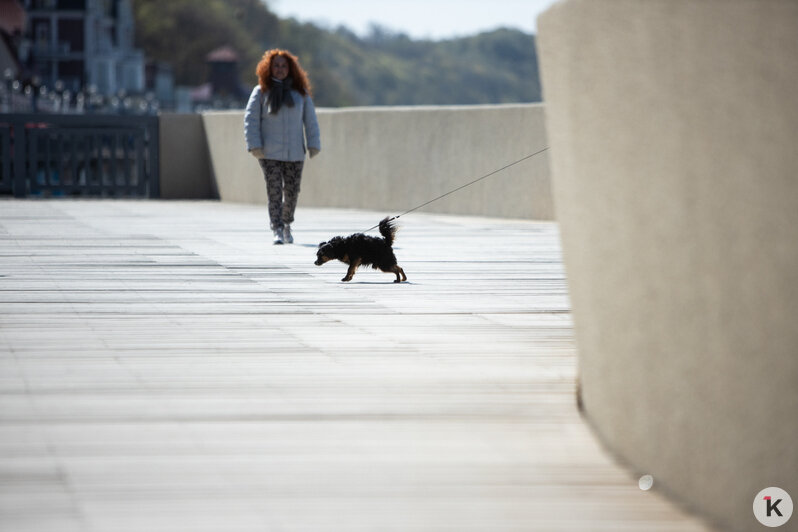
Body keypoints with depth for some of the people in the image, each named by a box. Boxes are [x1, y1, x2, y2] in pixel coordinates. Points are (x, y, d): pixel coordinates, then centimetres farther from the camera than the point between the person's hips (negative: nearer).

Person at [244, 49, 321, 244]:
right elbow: (251, 119, 0)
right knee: (274, 192, -9)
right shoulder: (261, 92, 2)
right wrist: (254, 146, -9)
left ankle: (287, 225, 27)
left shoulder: (300, 92, 9)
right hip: (269, 154, -2)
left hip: (295, 153, 2)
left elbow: (310, 120, 10)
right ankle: (277, 231, -8)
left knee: (292, 192, 6)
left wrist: (314, 145, 2)